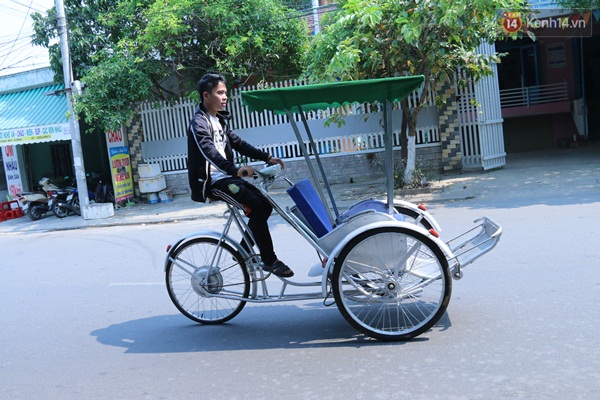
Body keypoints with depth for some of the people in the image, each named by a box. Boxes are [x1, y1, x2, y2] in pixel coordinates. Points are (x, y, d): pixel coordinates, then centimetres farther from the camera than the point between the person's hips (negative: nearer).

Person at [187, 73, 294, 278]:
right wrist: (234, 170, -43)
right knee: (255, 208, -21)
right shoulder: (199, 123, -12)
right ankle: (270, 261, -12)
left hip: (227, 176, 9)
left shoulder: (219, 120, 16)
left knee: (265, 205, 1)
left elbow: (238, 143, 15)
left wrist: (267, 157, 5)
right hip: (213, 181, -9)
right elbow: (209, 152, -28)